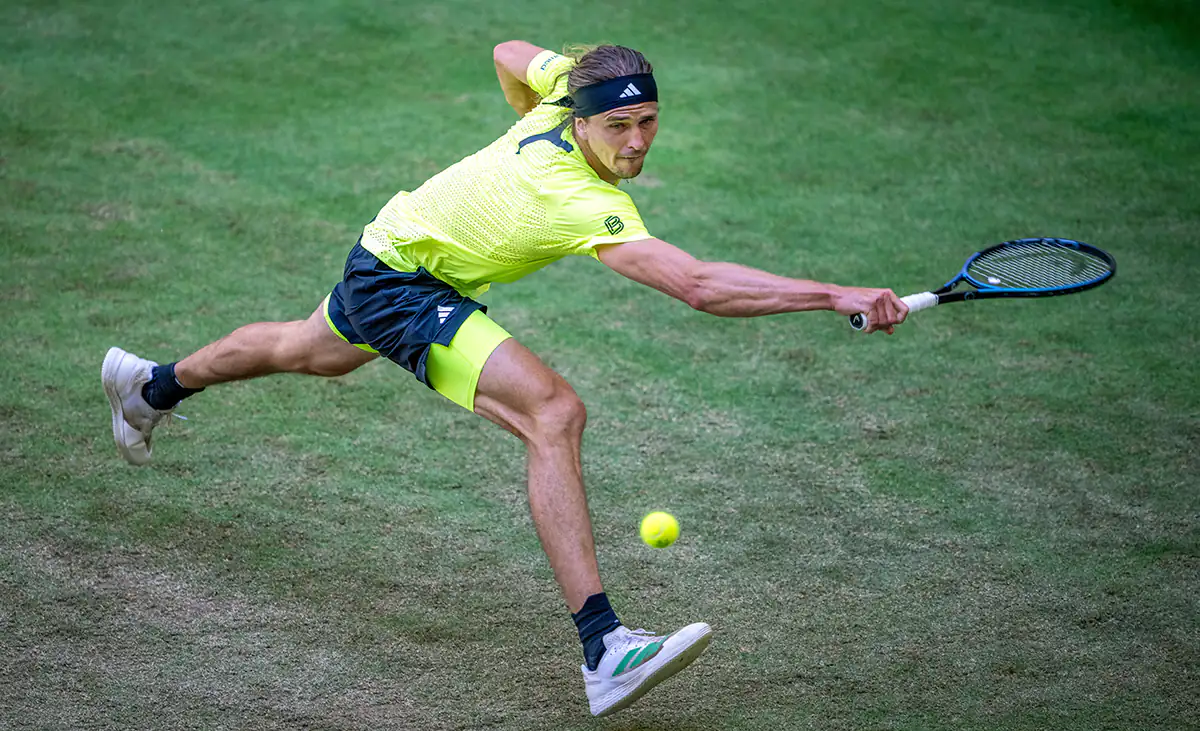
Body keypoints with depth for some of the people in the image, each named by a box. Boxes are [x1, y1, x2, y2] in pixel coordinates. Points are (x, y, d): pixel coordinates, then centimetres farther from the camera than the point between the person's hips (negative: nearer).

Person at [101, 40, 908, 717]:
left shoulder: (567, 79, -17)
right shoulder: (588, 207, -39)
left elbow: (510, 54, 6)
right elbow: (701, 285, -50)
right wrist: (835, 296, -53)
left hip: (393, 242, 10)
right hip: (403, 284, -10)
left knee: (309, 352, 38)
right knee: (554, 411, -29)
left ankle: (153, 385, 67)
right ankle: (604, 649, -33)